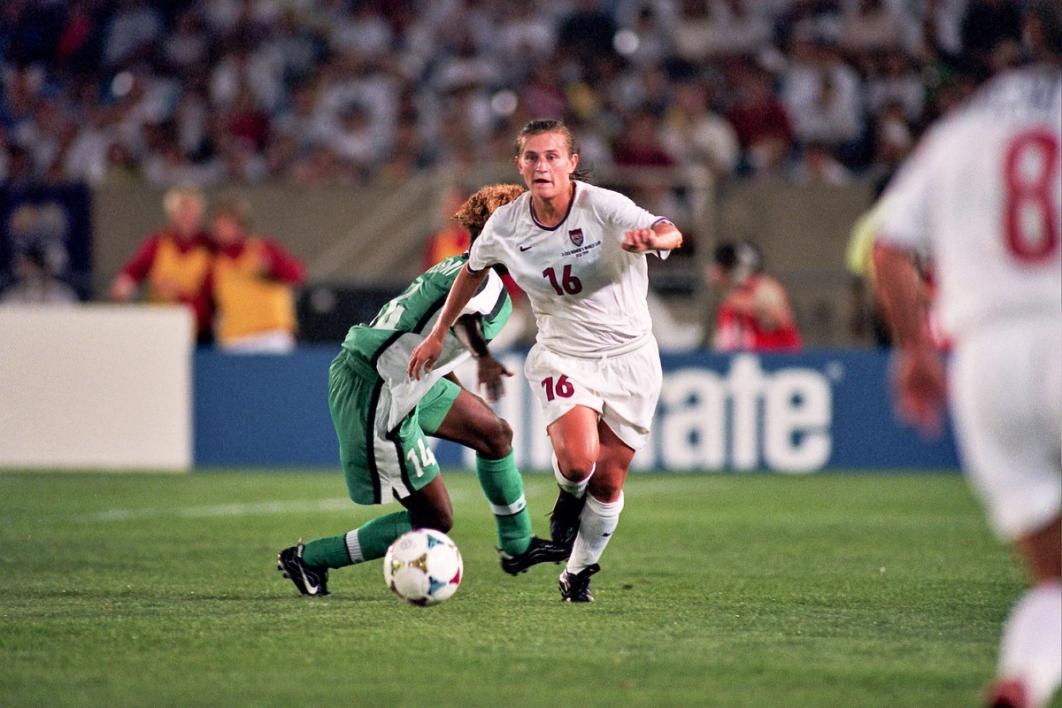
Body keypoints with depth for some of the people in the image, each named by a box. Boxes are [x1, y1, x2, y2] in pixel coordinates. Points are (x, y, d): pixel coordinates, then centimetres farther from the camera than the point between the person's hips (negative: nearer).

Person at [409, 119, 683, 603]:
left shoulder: (603, 207, -19)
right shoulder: (505, 225, -8)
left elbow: (670, 234, -35)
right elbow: (473, 270, 14)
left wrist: (652, 237, -59)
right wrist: (439, 334, 20)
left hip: (629, 356, -1)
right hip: (562, 356, 1)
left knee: (608, 482, 4)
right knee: (578, 459, -25)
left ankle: (580, 574, 28)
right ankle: (569, 495, 12)